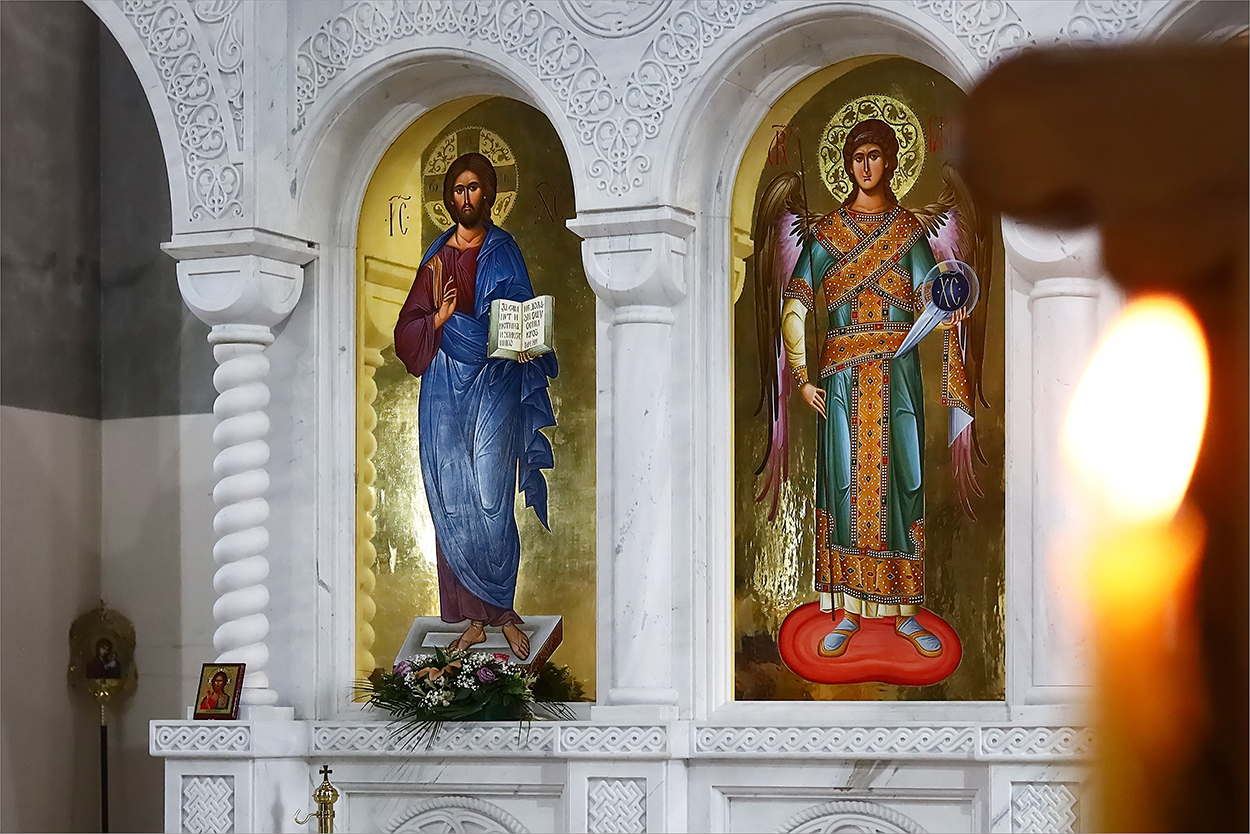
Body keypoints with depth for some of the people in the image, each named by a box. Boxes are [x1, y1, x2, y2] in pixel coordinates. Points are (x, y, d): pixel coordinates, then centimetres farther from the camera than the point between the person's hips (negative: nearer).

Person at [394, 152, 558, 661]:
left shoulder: (504, 252, 6)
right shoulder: (437, 259, 9)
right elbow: (409, 331, 7)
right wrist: (438, 320, -14)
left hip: (496, 383, -2)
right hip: (447, 385, 2)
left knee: (492, 499, -10)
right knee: (453, 500, -1)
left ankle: (503, 611, 2)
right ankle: (475, 616, 5)